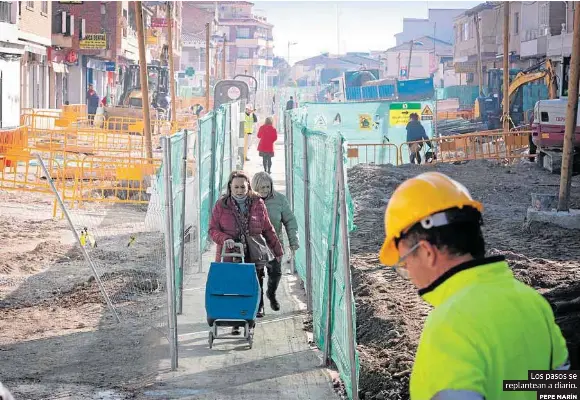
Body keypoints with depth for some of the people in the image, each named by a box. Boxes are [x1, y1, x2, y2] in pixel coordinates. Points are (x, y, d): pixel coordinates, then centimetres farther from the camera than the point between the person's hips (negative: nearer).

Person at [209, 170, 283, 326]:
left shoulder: (258, 204, 6)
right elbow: (213, 229, 4)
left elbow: (268, 230, 14)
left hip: (253, 256, 1)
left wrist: (278, 250, 15)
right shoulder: (221, 205, 3)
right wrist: (225, 239, -16)